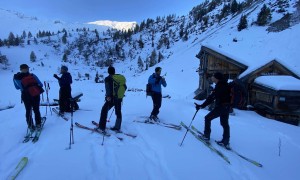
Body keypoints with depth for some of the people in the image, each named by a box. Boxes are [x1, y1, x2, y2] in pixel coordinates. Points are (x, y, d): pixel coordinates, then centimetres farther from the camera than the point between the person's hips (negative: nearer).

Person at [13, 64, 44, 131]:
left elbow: (17, 87, 7)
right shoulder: (32, 75, -13)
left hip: (26, 96, 1)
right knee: (36, 110, 14)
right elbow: (40, 84, -8)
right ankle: (38, 125, 19)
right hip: (36, 95, -1)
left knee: (28, 111, 17)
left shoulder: (16, 78, -7)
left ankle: (30, 126, 21)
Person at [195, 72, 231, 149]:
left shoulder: (219, 87, -18)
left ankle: (206, 136, 13)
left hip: (220, 107, -8)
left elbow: (211, 98, -24)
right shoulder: (226, 85, 8)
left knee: (207, 118, 8)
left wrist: (202, 106, -24)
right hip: (227, 107, 9)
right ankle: (226, 142, 18)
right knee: (225, 124, 14)